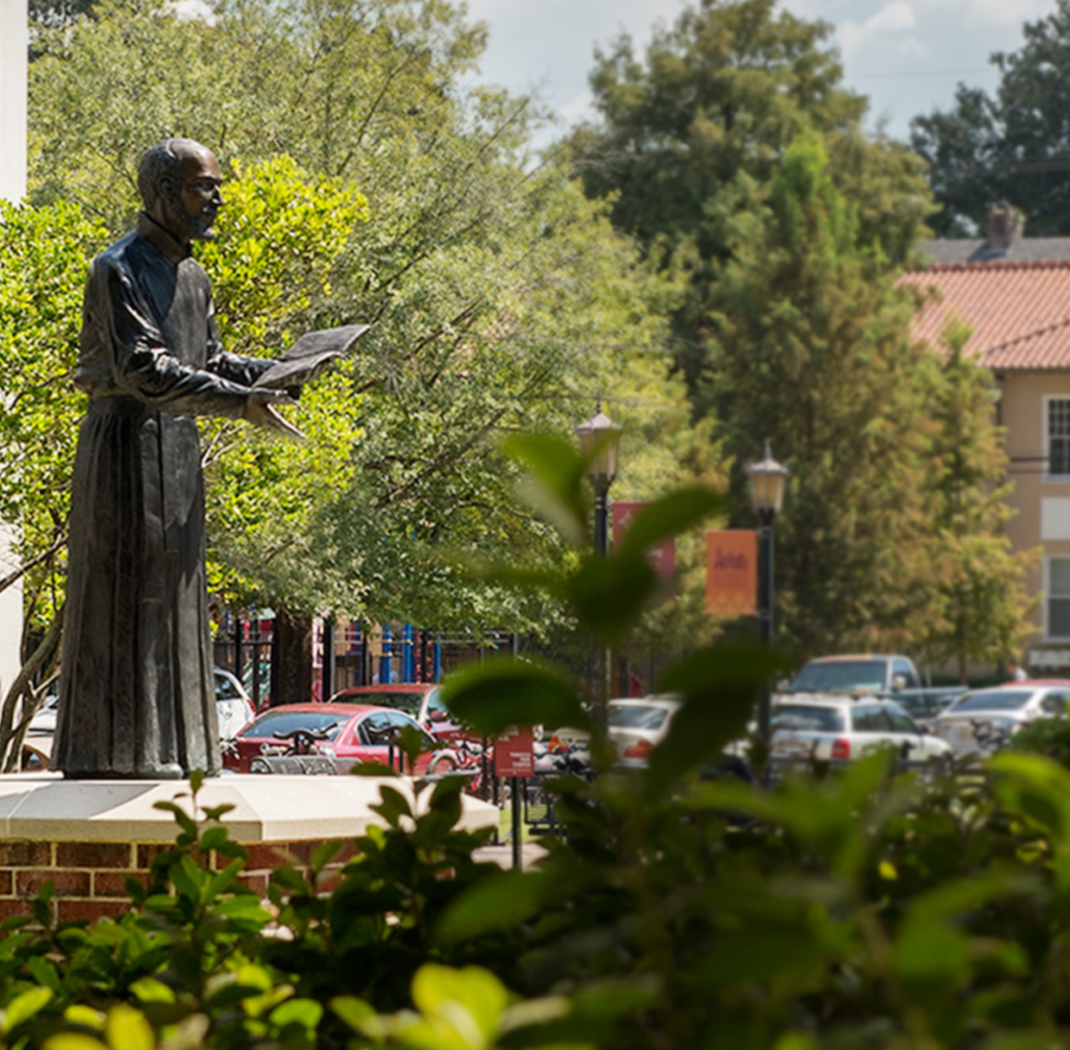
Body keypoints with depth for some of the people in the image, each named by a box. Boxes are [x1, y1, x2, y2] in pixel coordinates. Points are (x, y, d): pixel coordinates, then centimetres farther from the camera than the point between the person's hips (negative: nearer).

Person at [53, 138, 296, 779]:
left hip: (178, 445, 9)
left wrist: (276, 372, 4)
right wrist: (239, 403, -27)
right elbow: (143, 370, -22)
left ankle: (167, 750, 13)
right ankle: (110, 751, -5)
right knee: (124, 591, -8)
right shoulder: (118, 270, -12)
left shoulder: (192, 276, 15)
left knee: (171, 599, 9)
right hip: (127, 441, -9)